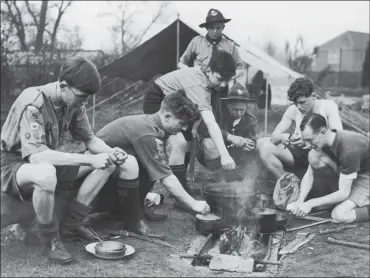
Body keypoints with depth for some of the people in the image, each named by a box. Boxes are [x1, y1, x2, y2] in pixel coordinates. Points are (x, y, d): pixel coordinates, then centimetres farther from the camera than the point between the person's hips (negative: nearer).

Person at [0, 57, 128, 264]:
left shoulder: (74, 103, -7)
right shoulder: (33, 104, -29)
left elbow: (90, 139, 2)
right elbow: (35, 155, -39)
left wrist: (111, 152, -21)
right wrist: (90, 160, -42)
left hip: (52, 163, 7)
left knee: (108, 162, -5)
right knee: (46, 174, -42)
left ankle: (73, 222, -2)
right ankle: (49, 238, -16)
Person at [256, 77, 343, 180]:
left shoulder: (328, 106, -8)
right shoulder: (293, 110, 0)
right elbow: (274, 136, -2)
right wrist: (284, 137, -28)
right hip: (300, 154, 4)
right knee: (262, 144, -13)